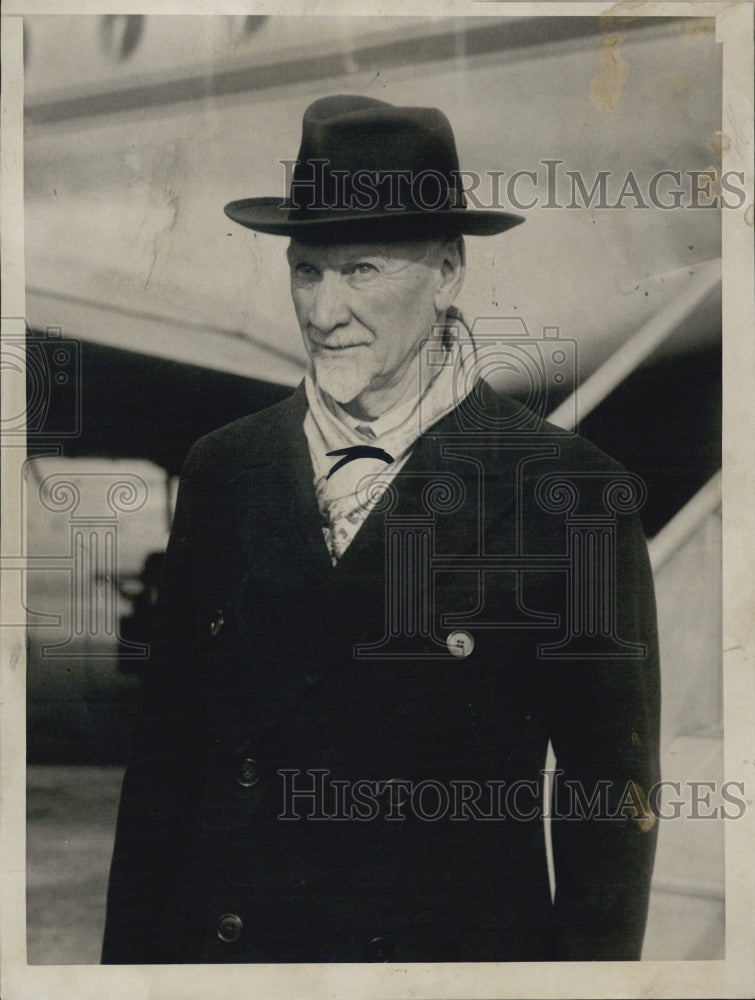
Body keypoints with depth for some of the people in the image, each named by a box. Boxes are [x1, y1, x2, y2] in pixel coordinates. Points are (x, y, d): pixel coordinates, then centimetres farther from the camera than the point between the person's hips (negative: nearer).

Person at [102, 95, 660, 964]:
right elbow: (165, 756, 5)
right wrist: (130, 957, 6)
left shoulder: (574, 495, -12)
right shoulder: (220, 470, 1)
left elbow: (612, 805, -6)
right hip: (221, 946, 3)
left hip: (462, 949, -3)